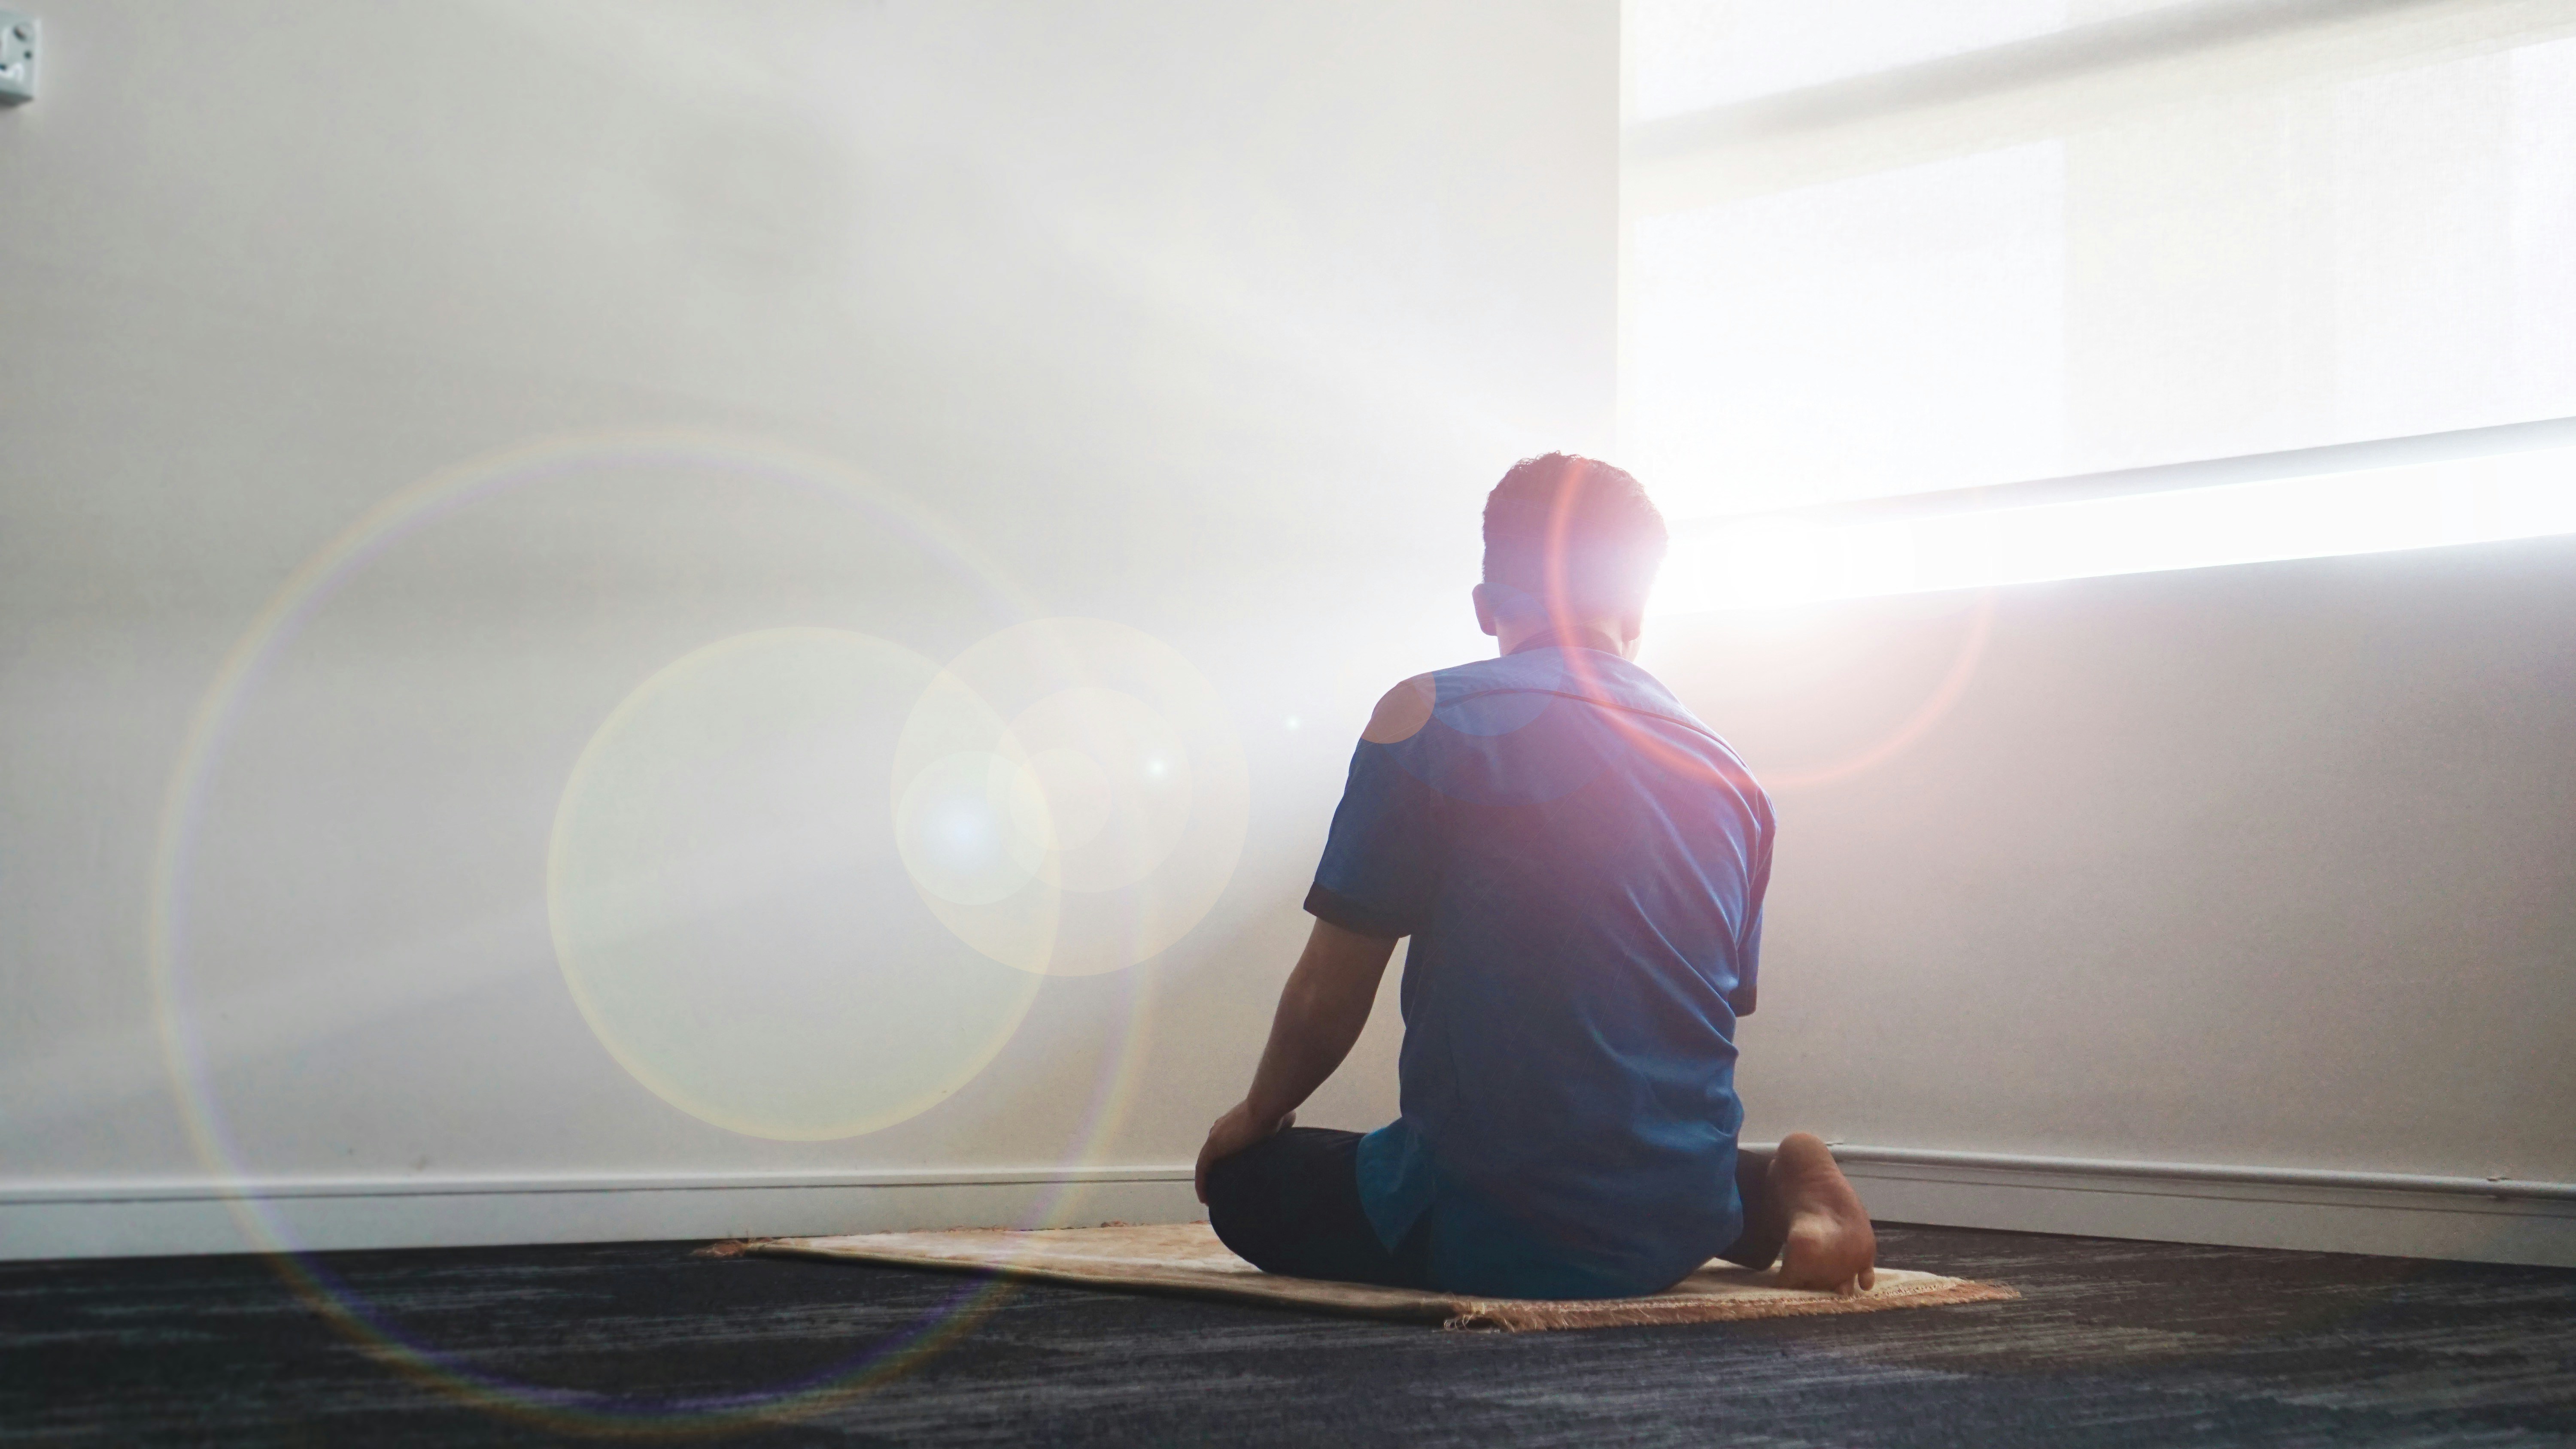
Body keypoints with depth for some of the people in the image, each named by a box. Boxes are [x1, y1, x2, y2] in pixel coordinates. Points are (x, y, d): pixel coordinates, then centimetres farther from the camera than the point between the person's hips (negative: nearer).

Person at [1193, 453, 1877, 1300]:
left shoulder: (1428, 718, -9)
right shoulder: (1731, 777, 7)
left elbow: (1328, 997, -8)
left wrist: (1258, 1113, 13)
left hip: (1491, 1237, -6)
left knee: (1245, 1179, 17)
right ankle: (1784, 1191, 3)